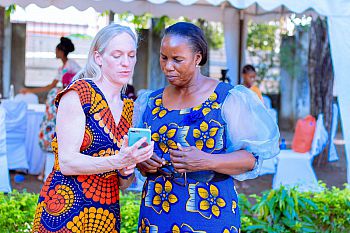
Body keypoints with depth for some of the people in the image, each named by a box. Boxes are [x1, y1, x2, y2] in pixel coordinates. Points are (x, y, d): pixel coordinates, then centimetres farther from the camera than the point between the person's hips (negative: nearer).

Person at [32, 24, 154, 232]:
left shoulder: (128, 107, 10)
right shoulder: (78, 94, -9)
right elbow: (67, 163, -17)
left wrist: (126, 171, -7)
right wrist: (118, 161, -28)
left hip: (108, 216, 6)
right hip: (67, 210, -6)